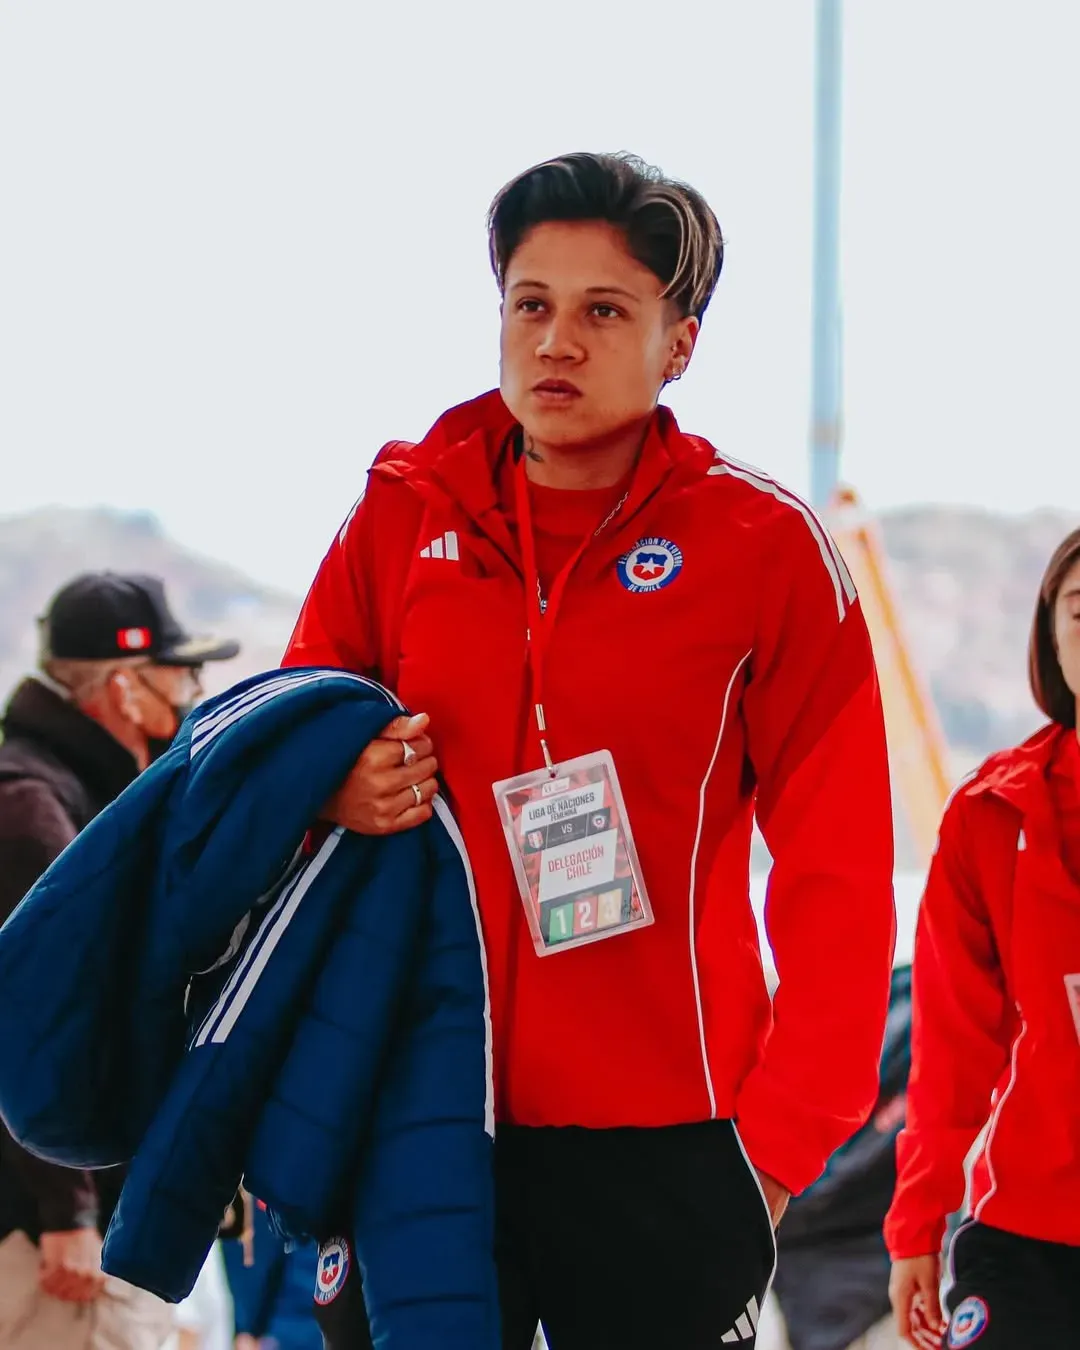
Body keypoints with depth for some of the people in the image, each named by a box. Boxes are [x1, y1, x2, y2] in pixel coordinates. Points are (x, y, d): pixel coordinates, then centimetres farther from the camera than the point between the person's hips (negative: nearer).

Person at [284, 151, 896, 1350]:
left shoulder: (764, 544, -2)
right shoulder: (403, 511, 5)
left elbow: (837, 871, -2)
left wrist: (784, 1135, -8)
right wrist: (328, 790, -6)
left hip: (663, 1134, -2)